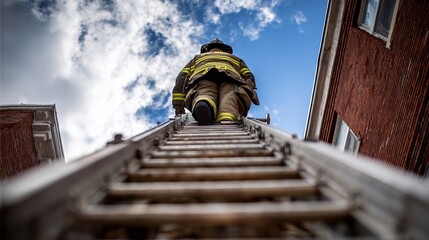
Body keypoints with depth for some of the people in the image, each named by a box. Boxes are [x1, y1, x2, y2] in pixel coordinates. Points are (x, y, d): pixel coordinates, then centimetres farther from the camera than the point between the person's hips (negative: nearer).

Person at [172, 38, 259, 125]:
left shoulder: (197, 58, 44)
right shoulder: (235, 59, 45)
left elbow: (182, 78, 26)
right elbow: (249, 76, 25)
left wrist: (178, 105, 17)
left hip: (203, 78, 1)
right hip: (230, 80, 0)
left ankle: (203, 106, -61)